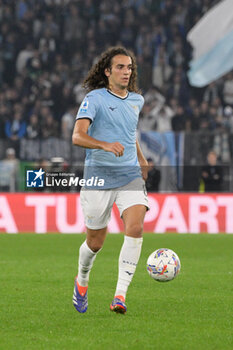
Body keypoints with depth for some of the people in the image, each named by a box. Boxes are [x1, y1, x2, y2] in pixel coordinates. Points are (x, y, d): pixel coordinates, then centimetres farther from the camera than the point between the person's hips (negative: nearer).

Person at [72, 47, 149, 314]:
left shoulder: (137, 100, 11)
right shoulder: (94, 99, -9)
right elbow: (77, 136, -22)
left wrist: (142, 161, 30)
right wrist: (106, 145, -38)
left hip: (130, 176, 4)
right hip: (98, 178, -4)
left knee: (135, 228, -20)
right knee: (95, 242, 6)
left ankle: (120, 295, -21)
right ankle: (82, 281, 39)